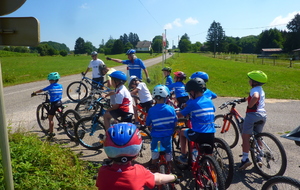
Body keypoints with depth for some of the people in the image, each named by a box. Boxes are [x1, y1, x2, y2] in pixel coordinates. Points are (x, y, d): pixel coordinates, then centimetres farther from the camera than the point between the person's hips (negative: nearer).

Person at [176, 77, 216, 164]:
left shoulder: (193, 103, -8)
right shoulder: (209, 101, 8)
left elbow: (179, 115, -1)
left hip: (198, 134, -5)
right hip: (211, 135, 5)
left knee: (182, 132, 23)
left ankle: (183, 156, 27)